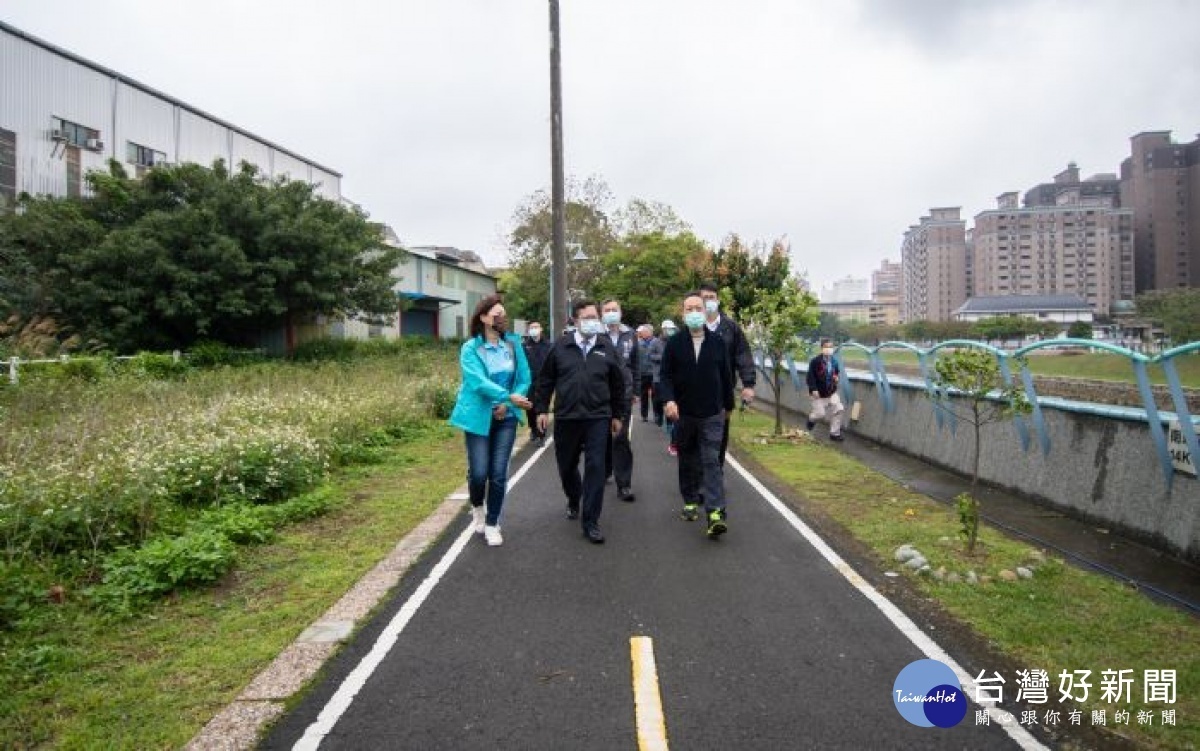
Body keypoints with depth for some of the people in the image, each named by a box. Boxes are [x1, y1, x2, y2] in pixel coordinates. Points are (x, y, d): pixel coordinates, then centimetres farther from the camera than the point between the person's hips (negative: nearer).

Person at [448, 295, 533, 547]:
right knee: (479, 472, -1)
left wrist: (507, 404, -12)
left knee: (499, 474, 1)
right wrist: (510, 396, -33)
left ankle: (492, 524, 18)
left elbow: (524, 378, 1)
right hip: (479, 417, -2)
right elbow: (479, 382, -22)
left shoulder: (513, 344, 1)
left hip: (506, 417, 2)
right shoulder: (470, 348, -9)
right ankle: (477, 508, 31)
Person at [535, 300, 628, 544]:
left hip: (598, 418, -1)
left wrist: (617, 414, 11)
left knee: (596, 468, -6)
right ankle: (573, 501, 44)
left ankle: (590, 522, 2)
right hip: (566, 417, 1)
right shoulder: (561, 346, 1)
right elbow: (545, 379, 7)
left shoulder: (607, 347, 3)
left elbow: (618, 384, 10)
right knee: (567, 466, 14)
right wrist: (541, 409, 3)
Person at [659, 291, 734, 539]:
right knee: (687, 461, 13)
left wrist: (728, 405, 14)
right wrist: (669, 400, -19)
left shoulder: (717, 341, 2)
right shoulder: (674, 343, -1)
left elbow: (726, 375, 9)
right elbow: (665, 375, -3)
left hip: (712, 414, -1)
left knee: (712, 461, -8)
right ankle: (690, 502, 29)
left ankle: (715, 514, -13)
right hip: (684, 414, 1)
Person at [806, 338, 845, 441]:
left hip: (832, 392, 5)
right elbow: (810, 376, -17)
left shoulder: (834, 361, 1)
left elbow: (837, 372, 18)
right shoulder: (815, 361, -18)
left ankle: (835, 433, 10)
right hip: (819, 393, -5)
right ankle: (811, 418, 38)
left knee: (838, 411, -2)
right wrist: (813, 389, -23)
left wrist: (837, 377, -5)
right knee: (820, 413, -1)